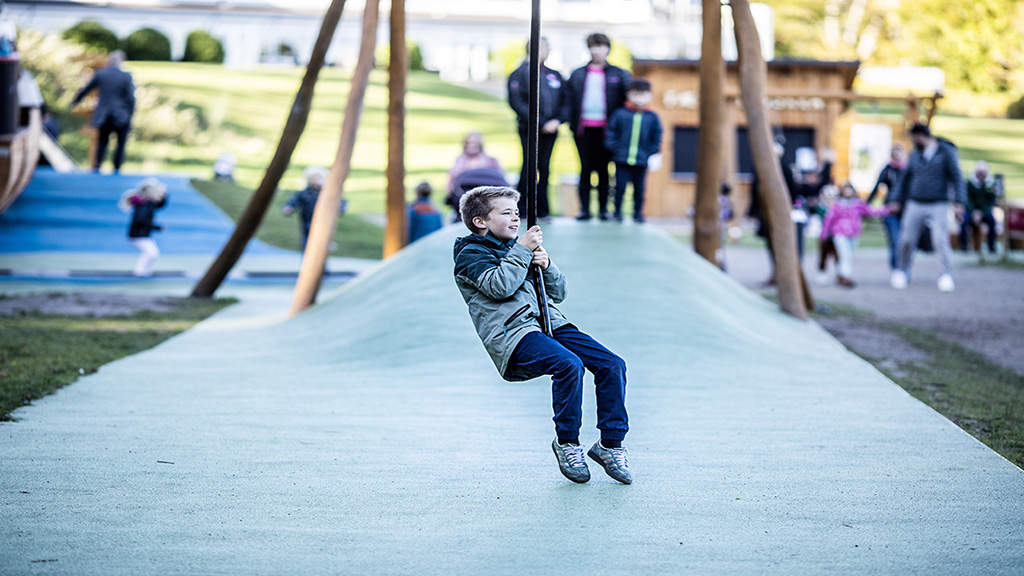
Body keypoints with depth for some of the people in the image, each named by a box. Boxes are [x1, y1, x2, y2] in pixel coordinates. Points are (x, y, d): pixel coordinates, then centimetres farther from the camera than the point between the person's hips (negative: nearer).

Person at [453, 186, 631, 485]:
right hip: (513, 333, -7)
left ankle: (610, 443, -4)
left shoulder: (519, 248, 29)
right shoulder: (471, 254, 7)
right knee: (569, 364, -33)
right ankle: (566, 442, -13)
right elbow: (500, 286, -14)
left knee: (612, 364, -12)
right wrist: (522, 250, -5)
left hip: (549, 323, 7)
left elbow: (558, 292, 27)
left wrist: (546, 265, 8)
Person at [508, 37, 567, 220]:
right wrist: (540, 123, -15)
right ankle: (521, 210, 0)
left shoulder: (554, 75, 14)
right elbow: (517, 102, -11)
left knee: (544, 169, 7)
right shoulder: (519, 74, -2)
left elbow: (566, 100, 13)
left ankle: (542, 210, 12)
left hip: (550, 130, 5)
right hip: (530, 130, -5)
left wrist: (558, 120, -6)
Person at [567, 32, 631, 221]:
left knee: (603, 169, 1)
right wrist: (572, 123, 1)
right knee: (585, 168, 3)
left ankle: (603, 209, 6)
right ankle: (584, 208, 6)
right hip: (584, 128, 2)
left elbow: (626, 100, 5)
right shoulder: (578, 74, 13)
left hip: (605, 128, -1)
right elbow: (571, 100, 12)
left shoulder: (619, 75, 8)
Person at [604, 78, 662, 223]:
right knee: (620, 186, -2)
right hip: (622, 160, -1)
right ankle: (617, 211, 12)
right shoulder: (620, 114, 1)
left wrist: (652, 153, 1)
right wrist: (613, 147, -4)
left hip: (641, 162, 1)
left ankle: (638, 212, 18)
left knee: (639, 188, 5)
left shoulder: (652, 117, 5)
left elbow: (656, 138, 11)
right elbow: (611, 132, 6)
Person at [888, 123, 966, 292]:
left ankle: (947, 275, -8)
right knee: (906, 240, 2)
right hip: (915, 205, 4)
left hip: (938, 206, -4)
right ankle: (902, 270, 18)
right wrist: (897, 200, 14)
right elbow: (906, 179, 19)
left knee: (940, 240, -13)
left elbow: (957, 178, -6)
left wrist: (959, 202, -15)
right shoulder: (915, 154, 11)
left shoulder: (947, 152, -3)